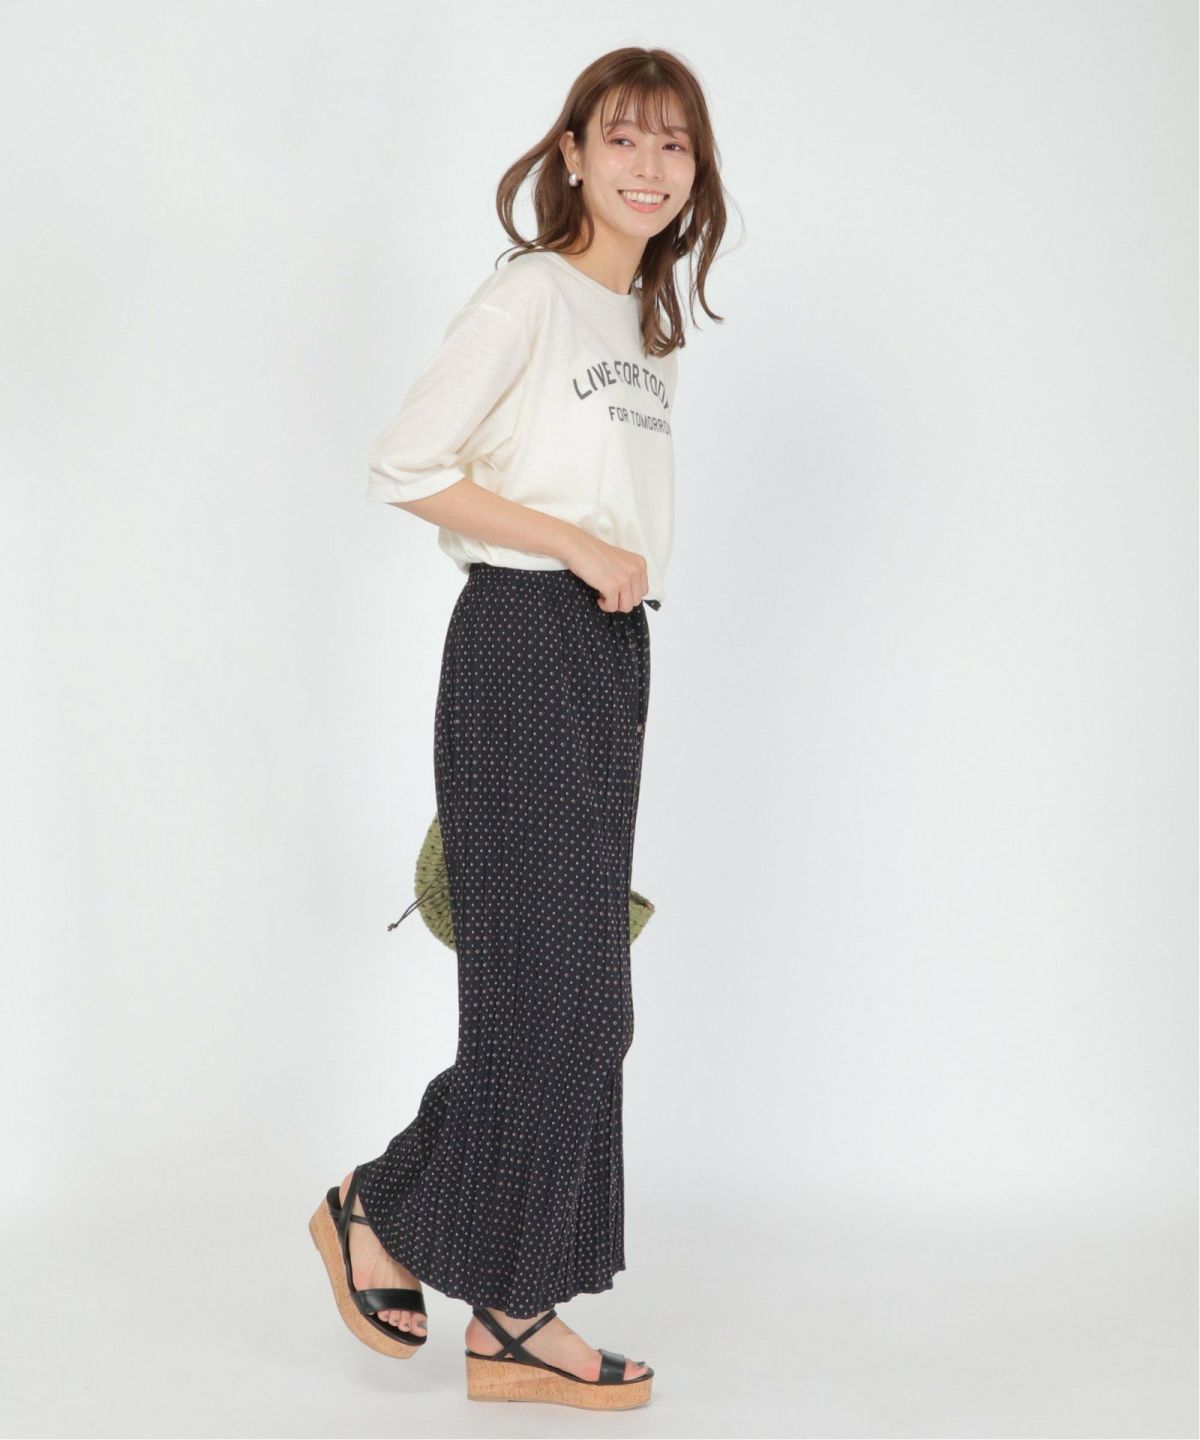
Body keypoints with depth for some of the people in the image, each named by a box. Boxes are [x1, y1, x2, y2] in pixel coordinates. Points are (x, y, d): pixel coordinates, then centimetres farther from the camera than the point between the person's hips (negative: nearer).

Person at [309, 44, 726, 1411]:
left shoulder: (651, 326, 17)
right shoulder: (528, 296, -6)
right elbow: (404, 466, -12)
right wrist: (577, 544, -15)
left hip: (614, 650, 8)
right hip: (522, 643, -8)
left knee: (580, 1002, 7)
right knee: (548, 992, -6)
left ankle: (514, 1321, 16)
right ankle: (381, 1210, 18)